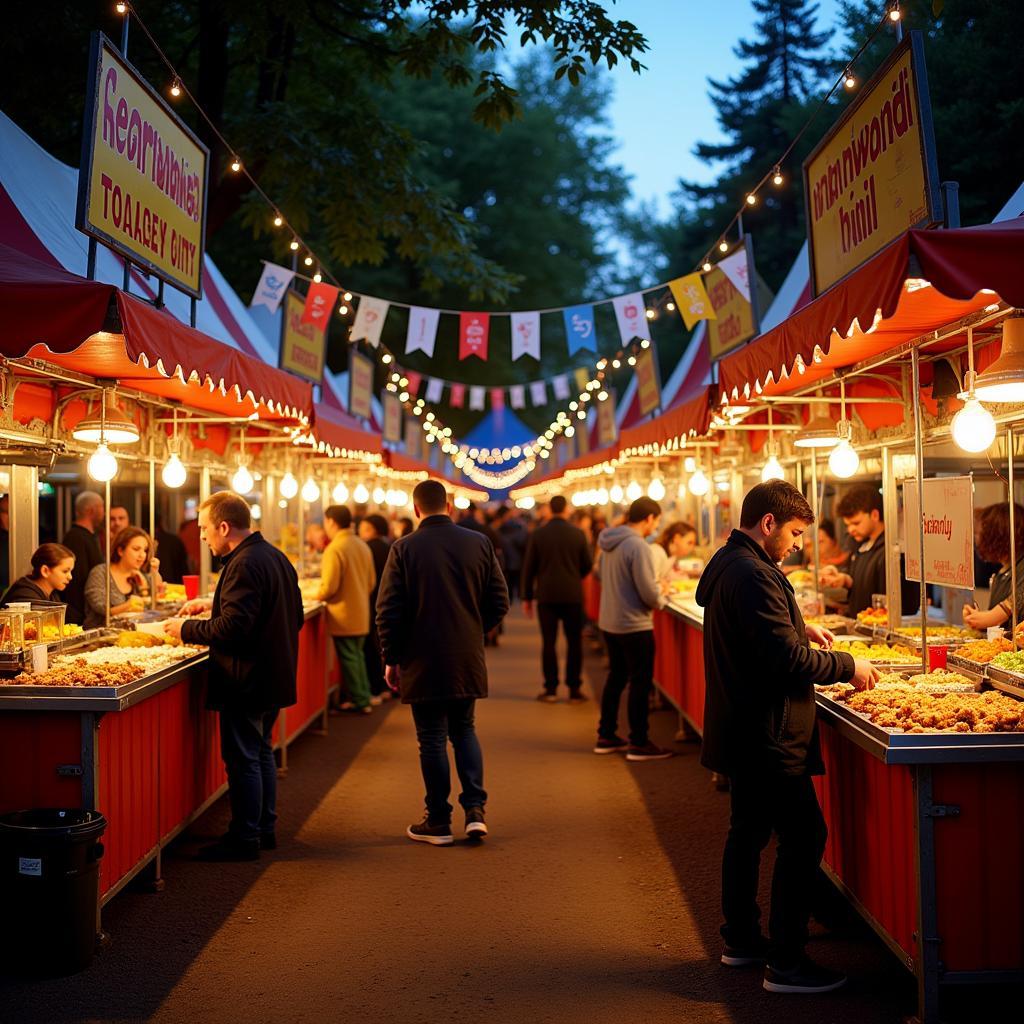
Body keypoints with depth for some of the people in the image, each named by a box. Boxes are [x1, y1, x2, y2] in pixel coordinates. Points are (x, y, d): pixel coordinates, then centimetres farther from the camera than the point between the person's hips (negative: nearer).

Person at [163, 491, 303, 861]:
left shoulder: (244, 565, -21)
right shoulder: (276, 557, 10)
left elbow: (232, 628, -28)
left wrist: (186, 629, -12)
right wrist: (214, 604, 18)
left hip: (246, 681, -10)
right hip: (275, 675, 10)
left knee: (242, 759, -1)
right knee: (261, 753, 19)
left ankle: (245, 838, 6)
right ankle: (264, 829, 28)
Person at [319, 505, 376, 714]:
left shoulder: (334, 549, -19)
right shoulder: (362, 546, 6)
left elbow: (329, 586, -20)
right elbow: (372, 581, 10)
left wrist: (317, 596, -2)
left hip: (343, 616, -7)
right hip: (361, 614, 7)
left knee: (348, 659, 4)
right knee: (357, 656, 19)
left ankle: (359, 701, 10)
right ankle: (364, 698, 24)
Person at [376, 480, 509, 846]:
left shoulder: (403, 549, -9)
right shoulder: (479, 543, -1)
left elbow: (388, 612, -9)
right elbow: (499, 603, 2)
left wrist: (392, 658, 2)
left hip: (422, 662, -3)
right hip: (468, 662, 3)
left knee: (432, 739, 6)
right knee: (464, 730, 18)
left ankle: (438, 822, 12)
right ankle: (475, 810, 8)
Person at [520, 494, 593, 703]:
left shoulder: (537, 535, -3)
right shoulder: (578, 533, -4)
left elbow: (529, 567, 0)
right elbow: (588, 566, 2)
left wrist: (527, 596, 8)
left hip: (546, 595, 0)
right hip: (573, 595, 0)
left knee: (549, 642, 5)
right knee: (574, 643, 7)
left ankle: (550, 689, 5)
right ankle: (574, 689, 6)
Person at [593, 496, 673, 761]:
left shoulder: (609, 543, 6)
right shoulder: (637, 546, -21)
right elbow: (648, 592, -22)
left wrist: (655, 589, 18)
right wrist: (660, 600, 1)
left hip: (609, 622, 9)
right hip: (634, 625, -9)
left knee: (616, 678, 18)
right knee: (640, 683, 1)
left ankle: (606, 737, 25)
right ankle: (638, 744, 7)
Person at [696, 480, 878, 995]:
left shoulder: (727, 565, 11)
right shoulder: (754, 576, -22)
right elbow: (787, 659, -25)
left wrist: (800, 628, 16)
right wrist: (848, 666, -13)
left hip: (742, 732, 11)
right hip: (768, 736, -11)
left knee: (748, 831, 18)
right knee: (803, 838, -5)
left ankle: (741, 940, 29)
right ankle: (785, 963, -1)